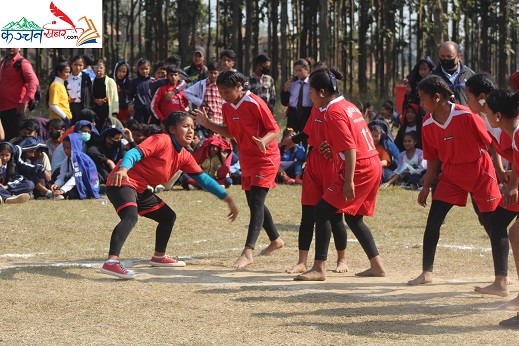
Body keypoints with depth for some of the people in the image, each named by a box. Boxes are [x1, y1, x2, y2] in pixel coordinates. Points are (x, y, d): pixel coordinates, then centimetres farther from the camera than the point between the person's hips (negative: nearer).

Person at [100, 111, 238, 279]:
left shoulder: (184, 157, 12)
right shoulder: (162, 140, -13)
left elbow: (203, 179, 16)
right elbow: (135, 153, -25)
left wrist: (228, 200, 12)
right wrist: (123, 169, -46)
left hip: (140, 189, 10)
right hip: (122, 182, -10)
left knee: (168, 216, 20)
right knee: (131, 216, -34)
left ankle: (159, 257, 38)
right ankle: (111, 262, -48)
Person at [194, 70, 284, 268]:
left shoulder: (255, 104, -19)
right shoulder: (227, 107, 3)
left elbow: (274, 130, -16)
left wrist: (263, 141, -37)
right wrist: (208, 124, 3)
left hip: (265, 159, -9)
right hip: (247, 161, 9)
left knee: (256, 204, -17)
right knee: (254, 204, 17)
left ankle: (248, 252, -25)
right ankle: (275, 240, 37)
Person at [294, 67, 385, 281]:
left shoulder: (333, 112, -13)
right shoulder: (347, 106, 15)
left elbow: (350, 149, -20)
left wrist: (348, 181, -22)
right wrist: (333, 148, 14)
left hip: (359, 170, -10)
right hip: (373, 166, 10)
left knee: (322, 212, -7)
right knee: (354, 217, 21)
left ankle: (319, 268, -9)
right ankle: (377, 265, 21)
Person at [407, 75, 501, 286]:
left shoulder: (466, 116, -21)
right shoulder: (428, 124, -4)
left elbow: (490, 143, -13)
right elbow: (433, 159, 6)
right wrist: (426, 187, 6)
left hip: (480, 172, -5)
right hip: (451, 175, 5)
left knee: (491, 224, -2)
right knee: (433, 221, -4)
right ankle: (427, 273, 3)